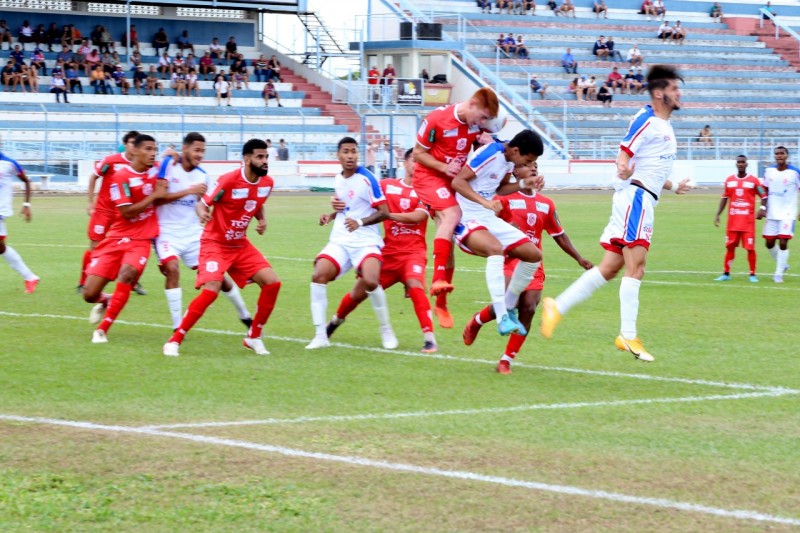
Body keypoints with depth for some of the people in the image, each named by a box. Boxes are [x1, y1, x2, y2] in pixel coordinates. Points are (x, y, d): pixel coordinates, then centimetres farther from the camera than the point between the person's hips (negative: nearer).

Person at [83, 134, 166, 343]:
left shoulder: (155, 171, 4)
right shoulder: (121, 176, -11)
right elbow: (127, 212, -14)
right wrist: (154, 196, -14)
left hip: (141, 240, 2)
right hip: (117, 238, -2)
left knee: (127, 274, -30)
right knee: (89, 294, -5)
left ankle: (102, 329, -20)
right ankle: (105, 301, 35)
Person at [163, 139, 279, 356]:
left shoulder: (267, 183, -2)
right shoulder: (229, 180, -21)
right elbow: (203, 203, -14)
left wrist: (262, 220, -2)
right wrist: (202, 213, -36)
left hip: (240, 244, 7)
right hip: (215, 242, -7)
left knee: (272, 282, -6)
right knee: (212, 289, -25)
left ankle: (253, 336, 11)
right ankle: (175, 339, -13)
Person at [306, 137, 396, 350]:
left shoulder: (367, 179, -9)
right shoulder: (338, 180, 12)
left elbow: (384, 212, -11)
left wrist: (361, 222, -25)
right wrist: (331, 216, 10)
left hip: (366, 241, -5)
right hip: (340, 241, 5)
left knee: (370, 281, -28)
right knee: (318, 276, -17)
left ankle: (386, 331, -4)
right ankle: (320, 336, -10)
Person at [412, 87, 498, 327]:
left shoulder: (477, 122, -4)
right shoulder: (436, 119, -21)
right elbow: (418, 153, -12)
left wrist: (487, 141, -12)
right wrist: (444, 167, -25)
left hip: (456, 180, 6)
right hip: (429, 175, -6)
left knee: (448, 238, 6)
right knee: (452, 215, -32)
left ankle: (441, 304, 16)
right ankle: (439, 279, -38)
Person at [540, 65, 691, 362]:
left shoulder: (665, 126, 21)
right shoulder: (647, 120, -9)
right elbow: (624, 154, -18)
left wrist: (673, 187, 40)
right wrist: (623, 170, -39)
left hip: (642, 200, 10)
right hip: (636, 197, -10)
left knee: (609, 268, 7)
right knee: (635, 268, -12)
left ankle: (557, 307, 9)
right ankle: (629, 337, -13)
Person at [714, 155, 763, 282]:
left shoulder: (753, 180, -2)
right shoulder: (729, 180, 7)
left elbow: (763, 196, 0)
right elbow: (724, 198, 13)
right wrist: (718, 215, 8)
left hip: (748, 221, -3)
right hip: (732, 220, 3)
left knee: (750, 247, -5)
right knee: (730, 247, 6)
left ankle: (752, 274, 3)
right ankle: (726, 273, 14)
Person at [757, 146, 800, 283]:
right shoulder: (768, 171, 3)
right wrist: (762, 207, -1)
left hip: (788, 214, -4)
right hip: (771, 213, 4)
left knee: (783, 243, -11)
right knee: (769, 243, 6)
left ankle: (779, 274, -1)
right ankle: (782, 265, 31)